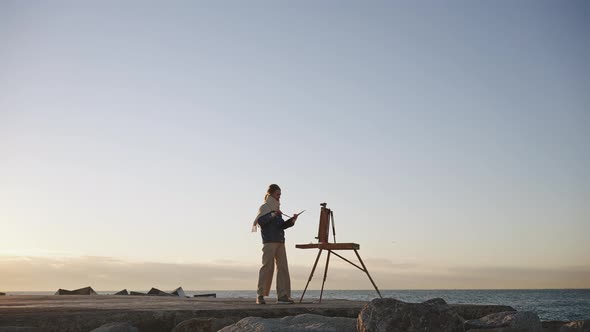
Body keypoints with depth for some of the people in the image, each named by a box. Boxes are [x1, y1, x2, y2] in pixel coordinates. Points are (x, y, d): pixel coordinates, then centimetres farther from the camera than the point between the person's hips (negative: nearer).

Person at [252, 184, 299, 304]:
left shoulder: (277, 209, 22)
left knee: (283, 267, 0)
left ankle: (282, 295, -1)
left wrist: (291, 221, 7)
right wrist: (273, 215, -22)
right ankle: (260, 295, -1)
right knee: (267, 266, -7)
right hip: (269, 241, -7)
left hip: (280, 242, 7)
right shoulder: (264, 208, 1)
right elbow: (260, 221, -15)